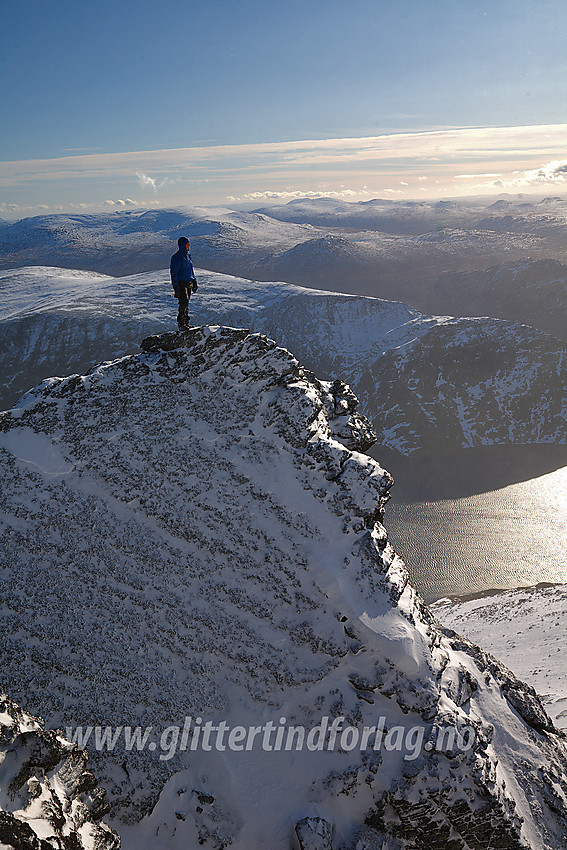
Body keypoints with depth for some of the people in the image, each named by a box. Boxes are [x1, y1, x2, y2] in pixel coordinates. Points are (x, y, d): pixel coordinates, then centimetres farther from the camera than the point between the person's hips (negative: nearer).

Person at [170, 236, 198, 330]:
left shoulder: (187, 255, 12)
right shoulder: (176, 257, -13)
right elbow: (174, 273, -15)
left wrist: (194, 282, 22)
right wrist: (176, 287, -19)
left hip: (189, 283, 8)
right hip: (181, 283, -8)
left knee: (186, 304, 11)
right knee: (183, 302, -14)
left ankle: (186, 323, 17)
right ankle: (181, 324, -8)